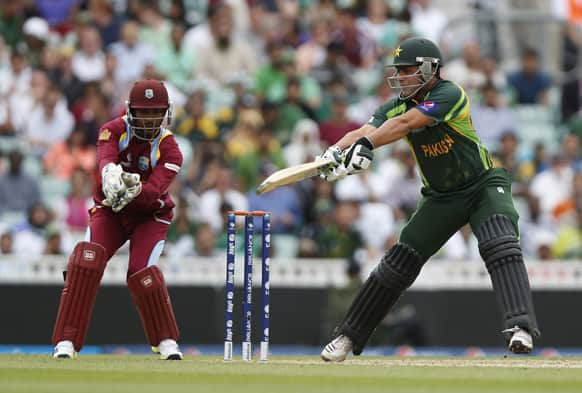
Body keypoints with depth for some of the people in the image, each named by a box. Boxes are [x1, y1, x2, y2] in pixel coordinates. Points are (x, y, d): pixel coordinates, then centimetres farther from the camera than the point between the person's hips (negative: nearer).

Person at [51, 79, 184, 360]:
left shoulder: (169, 150, -17)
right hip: (109, 211, 1)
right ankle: (66, 342, -21)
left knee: (142, 272, -22)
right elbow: (105, 158, -36)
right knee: (86, 261, -24)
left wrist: (135, 189, -56)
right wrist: (111, 173, -60)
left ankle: (166, 341, 4)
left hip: (150, 216, -1)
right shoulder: (114, 131, -13)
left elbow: (155, 190, -33)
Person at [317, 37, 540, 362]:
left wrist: (366, 144, -49)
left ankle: (521, 327, -37)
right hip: (440, 197, 5)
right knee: (399, 261, 0)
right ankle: (348, 337, 7)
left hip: (484, 185, -5)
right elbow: (363, 132, -20)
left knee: (500, 246, -30)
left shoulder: (449, 95, -23)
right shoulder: (398, 104, -4)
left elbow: (405, 123, -37)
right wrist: (336, 151, -41)